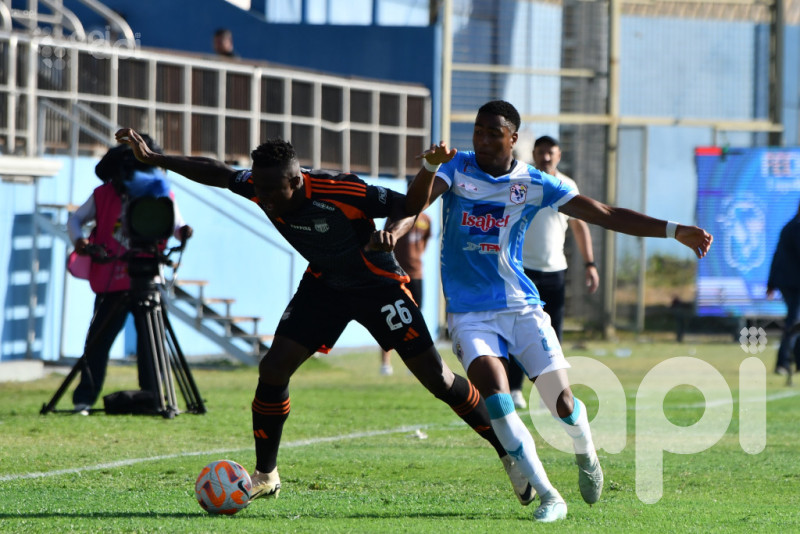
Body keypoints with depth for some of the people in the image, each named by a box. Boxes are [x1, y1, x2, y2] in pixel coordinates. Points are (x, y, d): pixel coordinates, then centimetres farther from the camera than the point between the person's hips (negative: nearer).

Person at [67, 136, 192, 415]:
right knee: (98, 341, -2)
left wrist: (183, 231, -24)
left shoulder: (161, 194, 4)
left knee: (150, 340, -2)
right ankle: (84, 399, 3)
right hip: (111, 282, -1)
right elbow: (76, 219, 10)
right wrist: (79, 240, -11)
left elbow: (175, 224, 0)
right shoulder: (104, 195, 3)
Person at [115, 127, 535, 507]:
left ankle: (509, 454, 8)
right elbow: (217, 173, 1)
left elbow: (407, 206, -22)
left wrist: (391, 233, -44)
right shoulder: (259, 187, -17)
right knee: (273, 369, -6)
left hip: (378, 284, -5)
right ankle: (265, 477, 10)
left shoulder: (341, 192, -33)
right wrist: (153, 158, -3)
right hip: (324, 284, 5)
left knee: (436, 378, -6)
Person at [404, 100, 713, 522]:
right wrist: (429, 167, -35)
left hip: (521, 306, 1)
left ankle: (585, 456, 31)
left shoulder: (534, 185, 0)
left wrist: (674, 231, -6)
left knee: (561, 401, -6)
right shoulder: (457, 169, -1)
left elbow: (606, 215, 0)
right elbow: (414, 207, -15)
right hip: (470, 313, -1)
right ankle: (549, 497, -18)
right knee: (493, 391, -24)